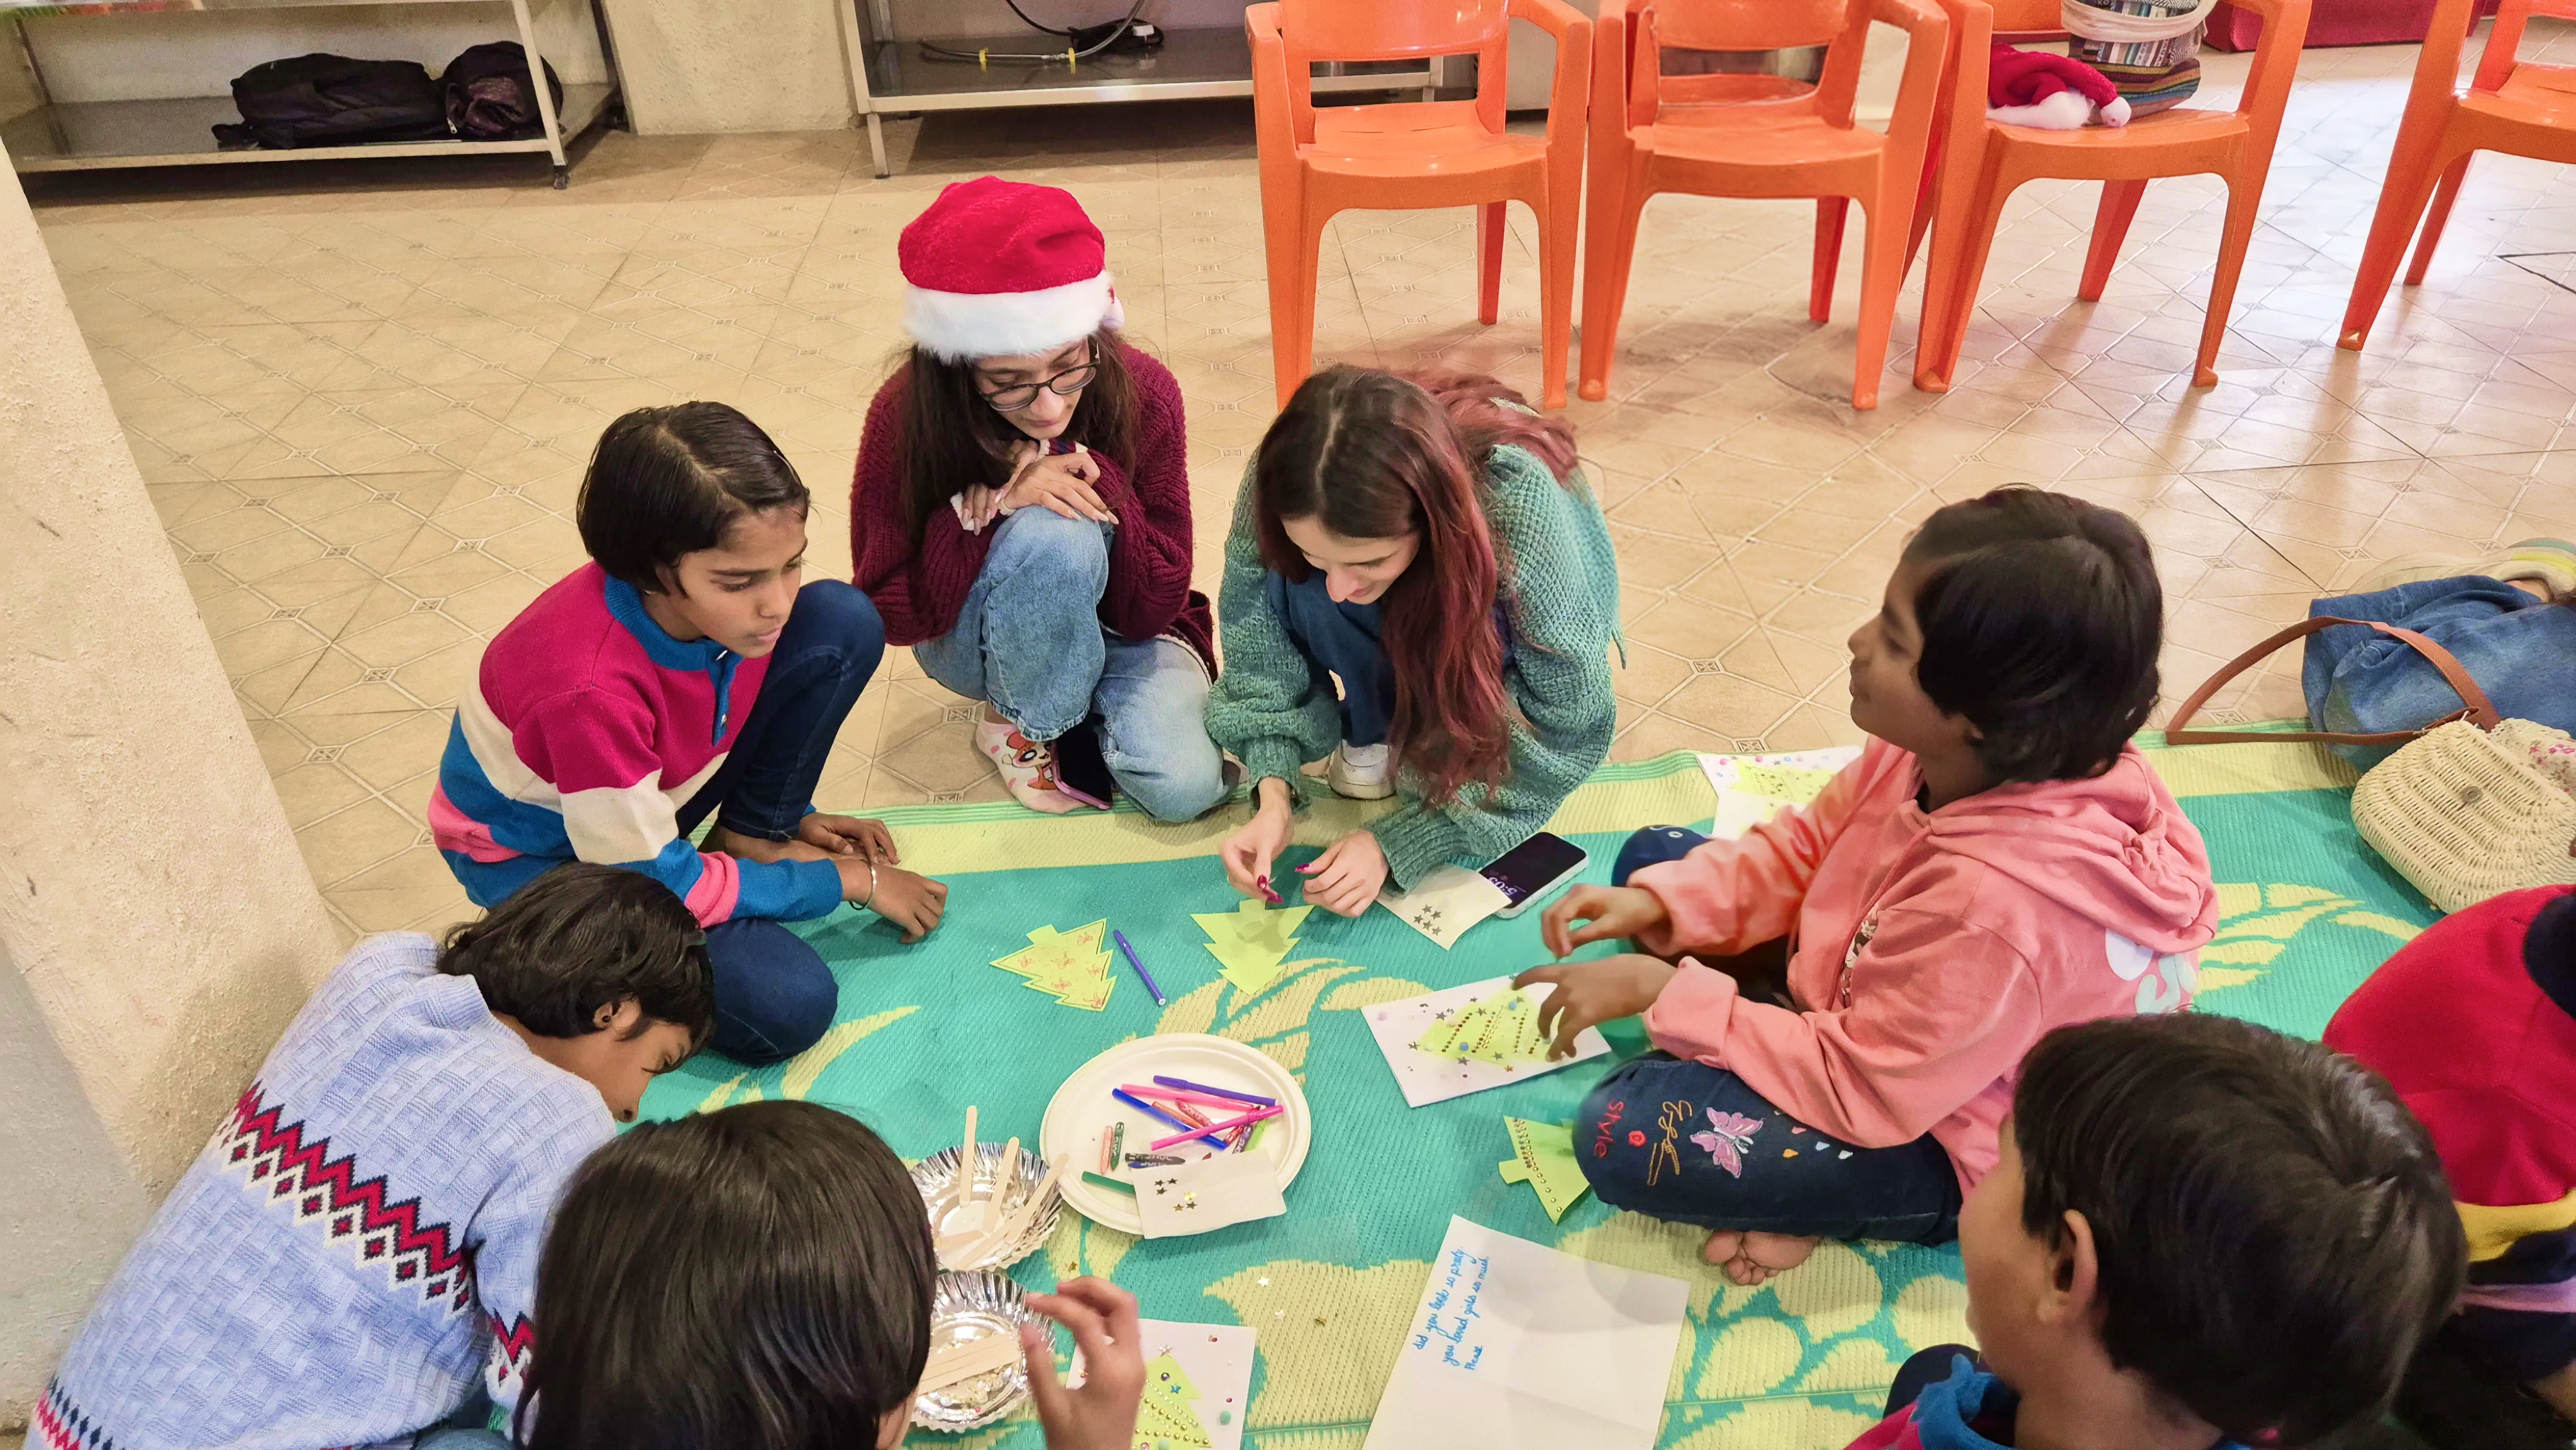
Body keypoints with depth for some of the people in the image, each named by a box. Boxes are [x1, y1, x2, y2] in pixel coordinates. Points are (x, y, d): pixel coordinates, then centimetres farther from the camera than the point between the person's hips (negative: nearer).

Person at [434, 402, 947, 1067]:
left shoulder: (729, 599, -22)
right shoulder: (590, 690, -40)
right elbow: (656, 884, -27)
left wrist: (790, 814, -1)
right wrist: (850, 879, -21)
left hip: (661, 785, 6)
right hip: (540, 856, -6)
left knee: (844, 624, -15)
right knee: (788, 1001, -29)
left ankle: (750, 839, 0)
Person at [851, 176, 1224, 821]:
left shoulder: (1141, 393, -22)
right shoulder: (907, 415, -24)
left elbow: (1155, 608, -17)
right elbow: (890, 615, -17)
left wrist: (1097, 482, -33)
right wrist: (992, 504, -33)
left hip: (1114, 631, 1)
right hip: (975, 641, -1)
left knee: (1185, 785, -26)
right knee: (1053, 536, -36)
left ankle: (1087, 703, 6)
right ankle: (1022, 719, -7)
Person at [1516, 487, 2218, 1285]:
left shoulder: (1996, 904, -40)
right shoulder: (1938, 754, -18)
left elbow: (1857, 1091, -29)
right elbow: (1801, 850, 0)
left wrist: (1662, 991, -25)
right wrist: (1656, 902, -14)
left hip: (1941, 1144, -8)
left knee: (1625, 1132, -25)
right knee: (1651, 854, 9)